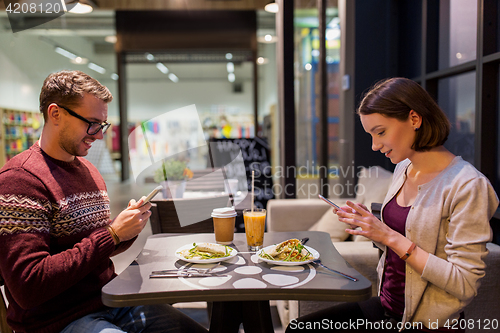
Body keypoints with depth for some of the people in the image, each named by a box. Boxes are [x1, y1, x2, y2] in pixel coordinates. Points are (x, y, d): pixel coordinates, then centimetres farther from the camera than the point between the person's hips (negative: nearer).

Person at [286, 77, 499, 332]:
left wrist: (391, 237, -25)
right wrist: (367, 225, -5)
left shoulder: (467, 185, -20)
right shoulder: (402, 169, 4)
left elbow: (465, 285, -22)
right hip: (386, 306, 7)